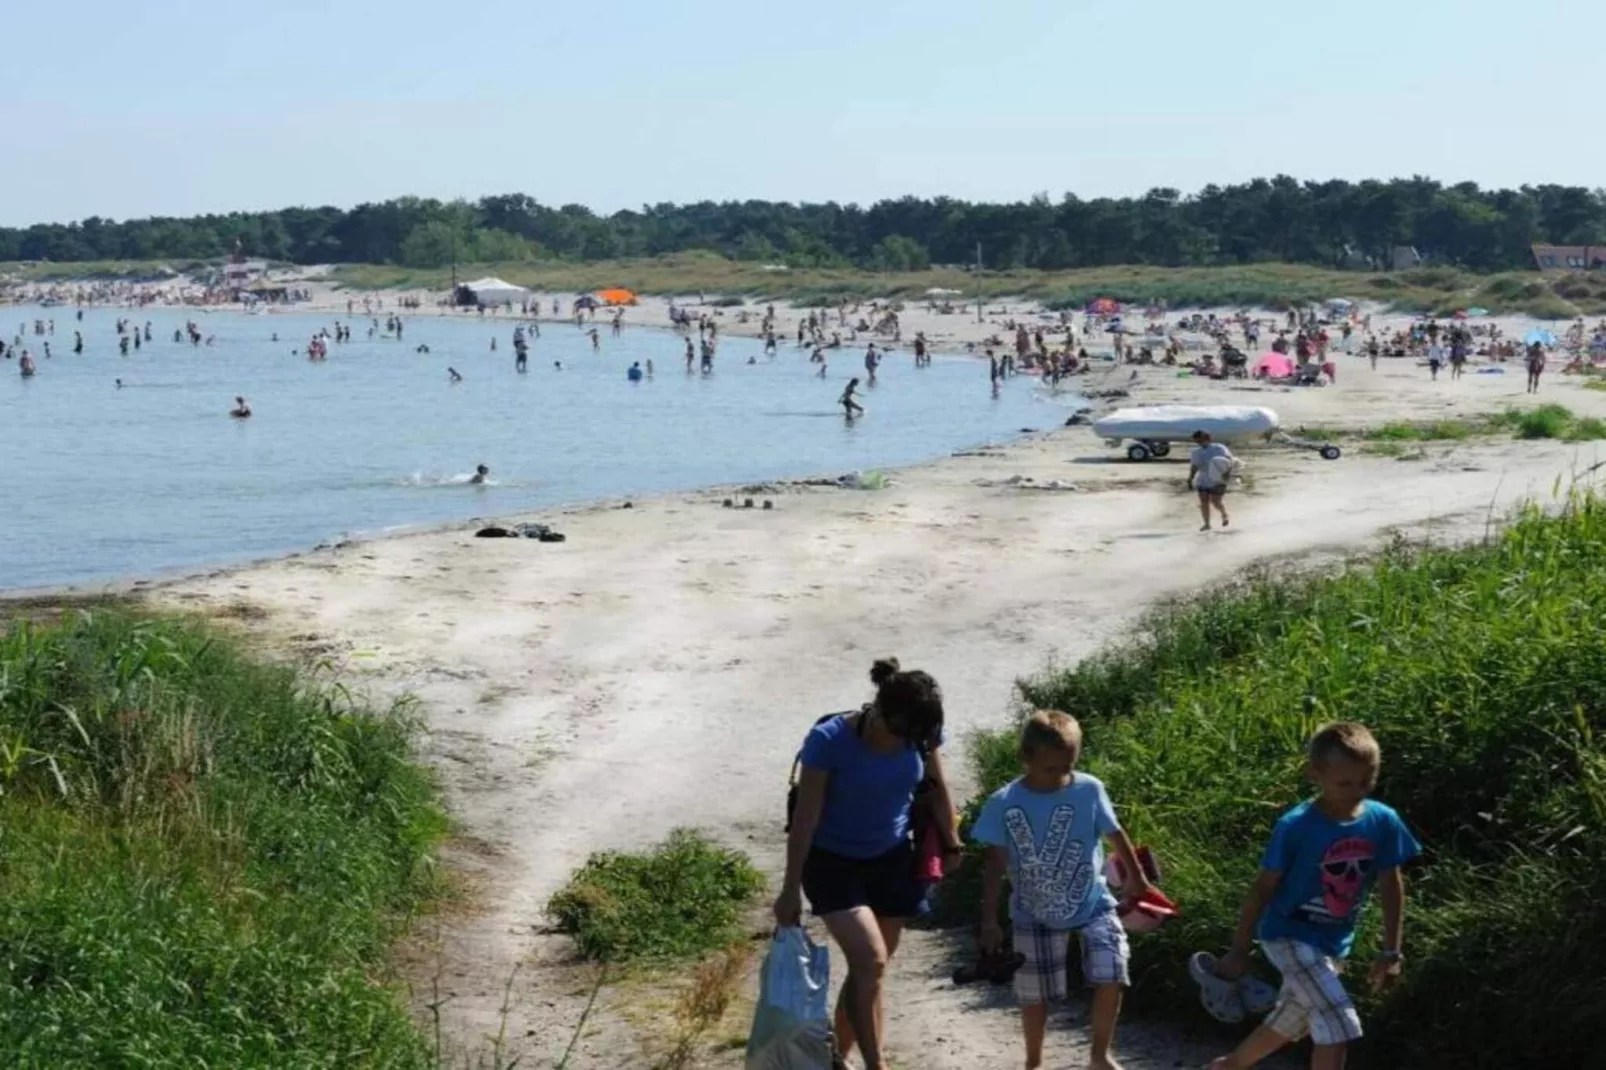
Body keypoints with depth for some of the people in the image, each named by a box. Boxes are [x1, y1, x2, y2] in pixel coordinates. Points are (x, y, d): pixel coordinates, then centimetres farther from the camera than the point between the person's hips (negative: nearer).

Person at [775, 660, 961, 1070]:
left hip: (892, 861, 4)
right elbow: (805, 816, -19)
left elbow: (936, 790, 5)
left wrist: (951, 845, 16)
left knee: (870, 969, 9)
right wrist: (791, 889, -15)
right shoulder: (829, 741, -26)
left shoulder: (920, 736, -14)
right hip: (833, 862, -4)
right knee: (869, 960, -20)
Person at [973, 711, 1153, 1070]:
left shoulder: (1089, 790, -13)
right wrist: (989, 922, -7)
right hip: (1035, 915, 0)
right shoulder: (1005, 804, -15)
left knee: (1110, 978, -13)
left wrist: (1138, 880, 14)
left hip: (1092, 904, 0)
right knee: (1035, 994, 10)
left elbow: (1116, 835, 3)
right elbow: (996, 864, -8)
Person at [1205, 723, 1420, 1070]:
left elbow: (1391, 886, 2)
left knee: (1291, 1023, 21)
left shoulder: (1383, 822, -9)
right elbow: (1264, 887, -11)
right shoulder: (1296, 826, -20)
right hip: (1290, 935, -6)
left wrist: (1391, 952, 0)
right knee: (1339, 1025, -19)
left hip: (1334, 943, 6)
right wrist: (1239, 951, -8)